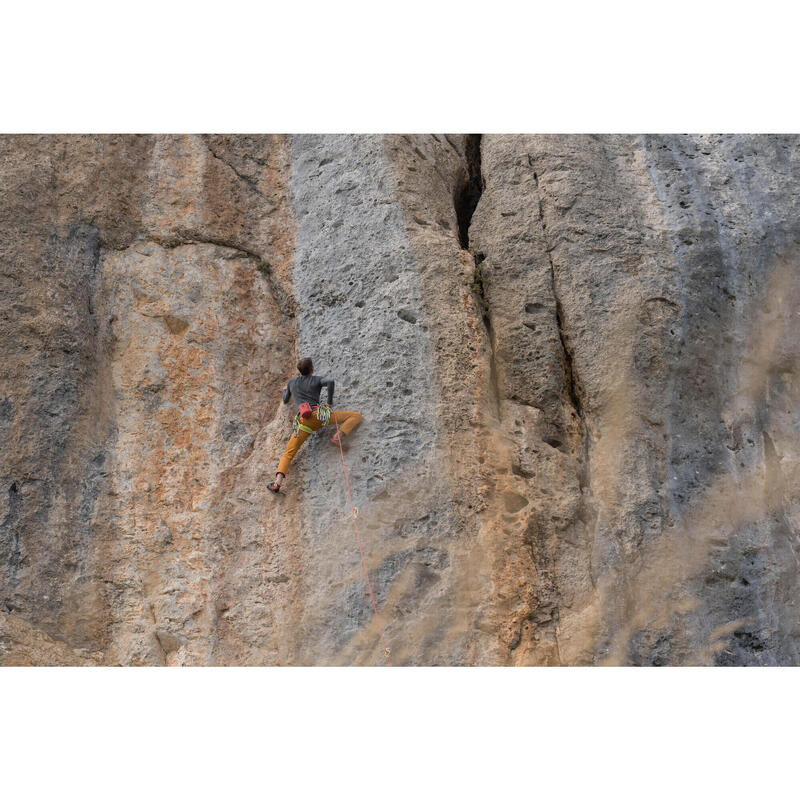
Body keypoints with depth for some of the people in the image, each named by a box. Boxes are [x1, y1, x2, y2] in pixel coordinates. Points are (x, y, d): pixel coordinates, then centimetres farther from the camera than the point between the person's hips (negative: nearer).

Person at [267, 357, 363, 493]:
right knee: (356, 416, 4)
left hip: (303, 420, 3)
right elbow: (330, 381, -8)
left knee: (288, 453, 5)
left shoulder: (292, 382, 26)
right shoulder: (316, 380, 15)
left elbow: (286, 400, 41)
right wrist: (330, 401, 4)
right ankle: (338, 435, -18)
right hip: (318, 414, -3)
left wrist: (285, 390, 63)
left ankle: (278, 482, -14)